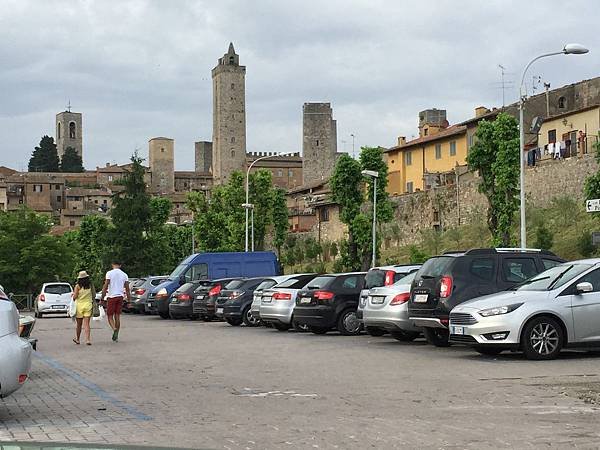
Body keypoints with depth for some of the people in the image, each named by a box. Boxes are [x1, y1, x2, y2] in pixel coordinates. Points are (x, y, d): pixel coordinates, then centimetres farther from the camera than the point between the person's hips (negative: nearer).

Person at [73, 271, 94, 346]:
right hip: (88, 305, 1)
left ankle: (77, 339, 26)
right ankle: (88, 340, -14)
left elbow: (74, 297, -9)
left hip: (79, 306, -1)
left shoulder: (78, 286, -8)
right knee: (86, 324, -2)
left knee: (79, 324, 12)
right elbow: (94, 295, 5)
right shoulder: (90, 285, -1)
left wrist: (73, 294, 12)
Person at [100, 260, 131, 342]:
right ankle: (116, 336, 10)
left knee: (110, 316, 4)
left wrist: (102, 297, -4)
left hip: (111, 296, -3)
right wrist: (129, 299, 14)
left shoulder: (109, 273, -5)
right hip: (120, 296, 3)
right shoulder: (124, 275, 6)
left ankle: (114, 329, -23)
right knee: (117, 316, 9)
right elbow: (127, 289, 7)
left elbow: (105, 286, -9)